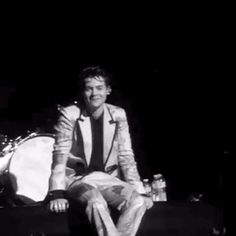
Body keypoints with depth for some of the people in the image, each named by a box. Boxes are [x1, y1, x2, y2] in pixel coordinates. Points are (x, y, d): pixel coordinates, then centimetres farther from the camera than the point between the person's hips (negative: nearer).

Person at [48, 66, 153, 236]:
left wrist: (139, 191, -4)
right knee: (96, 202, -35)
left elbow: (126, 156, 4)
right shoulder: (69, 114, -7)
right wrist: (57, 193, -24)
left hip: (109, 179, 3)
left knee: (138, 202, -23)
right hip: (77, 178, -3)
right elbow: (60, 155, -12)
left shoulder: (118, 115, 2)